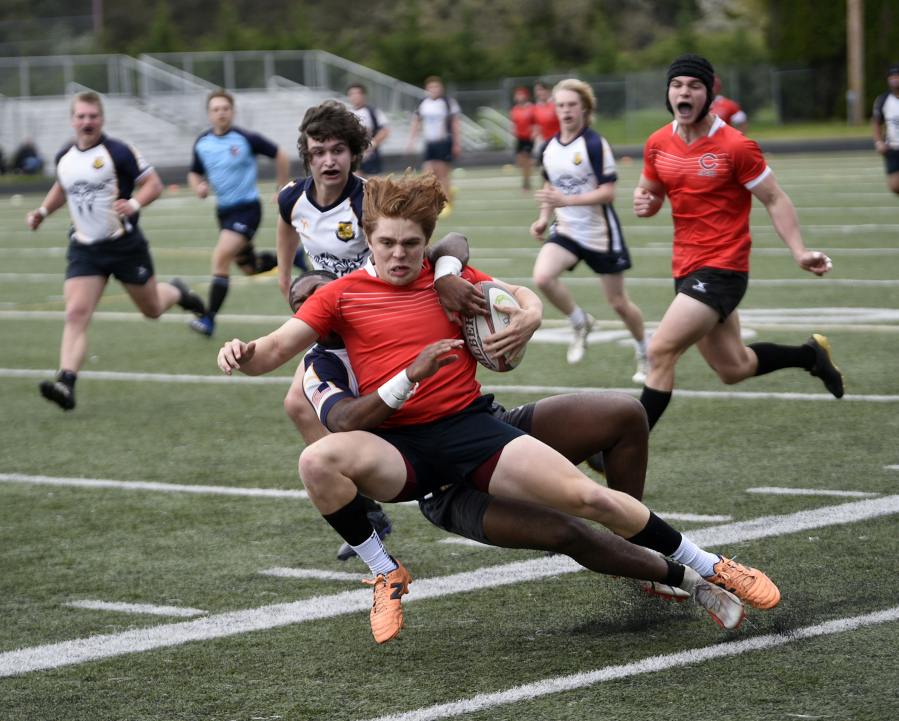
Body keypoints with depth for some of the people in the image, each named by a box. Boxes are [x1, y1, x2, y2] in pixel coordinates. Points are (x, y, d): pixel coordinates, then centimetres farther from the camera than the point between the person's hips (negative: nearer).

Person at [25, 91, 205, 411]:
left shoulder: (119, 152, -11)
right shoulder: (64, 158, 6)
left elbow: (153, 184, -8)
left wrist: (134, 203, -27)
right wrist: (43, 211, 14)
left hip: (125, 245, -3)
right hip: (84, 250, 3)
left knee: (152, 309, 13)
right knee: (75, 314, -15)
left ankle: (177, 292, 49)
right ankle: (66, 383, -25)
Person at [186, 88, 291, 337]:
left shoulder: (246, 139, -13)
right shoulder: (202, 144, 1)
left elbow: (280, 155, -2)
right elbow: (194, 173, 16)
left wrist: (283, 188, 2)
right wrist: (198, 186, -8)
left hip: (246, 207, -7)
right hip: (224, 210, 7)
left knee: (221, 256, -21)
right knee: (250, 267, 16)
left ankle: (209, 320, -18)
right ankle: (290, 256, 44)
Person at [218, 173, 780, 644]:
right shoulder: (343, 295, 3)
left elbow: (521, 294, 21)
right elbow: (275, 351, -2)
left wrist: (530, 315, -3)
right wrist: (245, 355, -26)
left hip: (471, 426, 1)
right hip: (397, 447, 0)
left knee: (588, 496, -15)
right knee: (318, 461, -32)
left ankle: (710, 568, 6)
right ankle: (386, 575, -9)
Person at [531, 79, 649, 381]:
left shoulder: (595, 145, -16)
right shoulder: (548, 149, 4)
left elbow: (608, 193, -19)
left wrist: (567, 200, -29)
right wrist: (544, 218, 5)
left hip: (600, 233, -5)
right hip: (566, 231, 5)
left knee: (619, 303, 5)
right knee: (542, 276, -24)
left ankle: (645, 353, 31)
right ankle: (580, 324, 1)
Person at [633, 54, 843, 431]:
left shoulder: (735, 146, -13)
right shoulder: (658, 144, 4)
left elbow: (775, 200, -6)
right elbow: (649, 192, 19)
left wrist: (799, 252, -17)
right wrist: (644, 202, -6)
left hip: (723, 269, -7)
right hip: (687, 269, 7)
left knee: (660, 352, -19)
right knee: (733, 368, 16)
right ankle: (810, 354, 41)